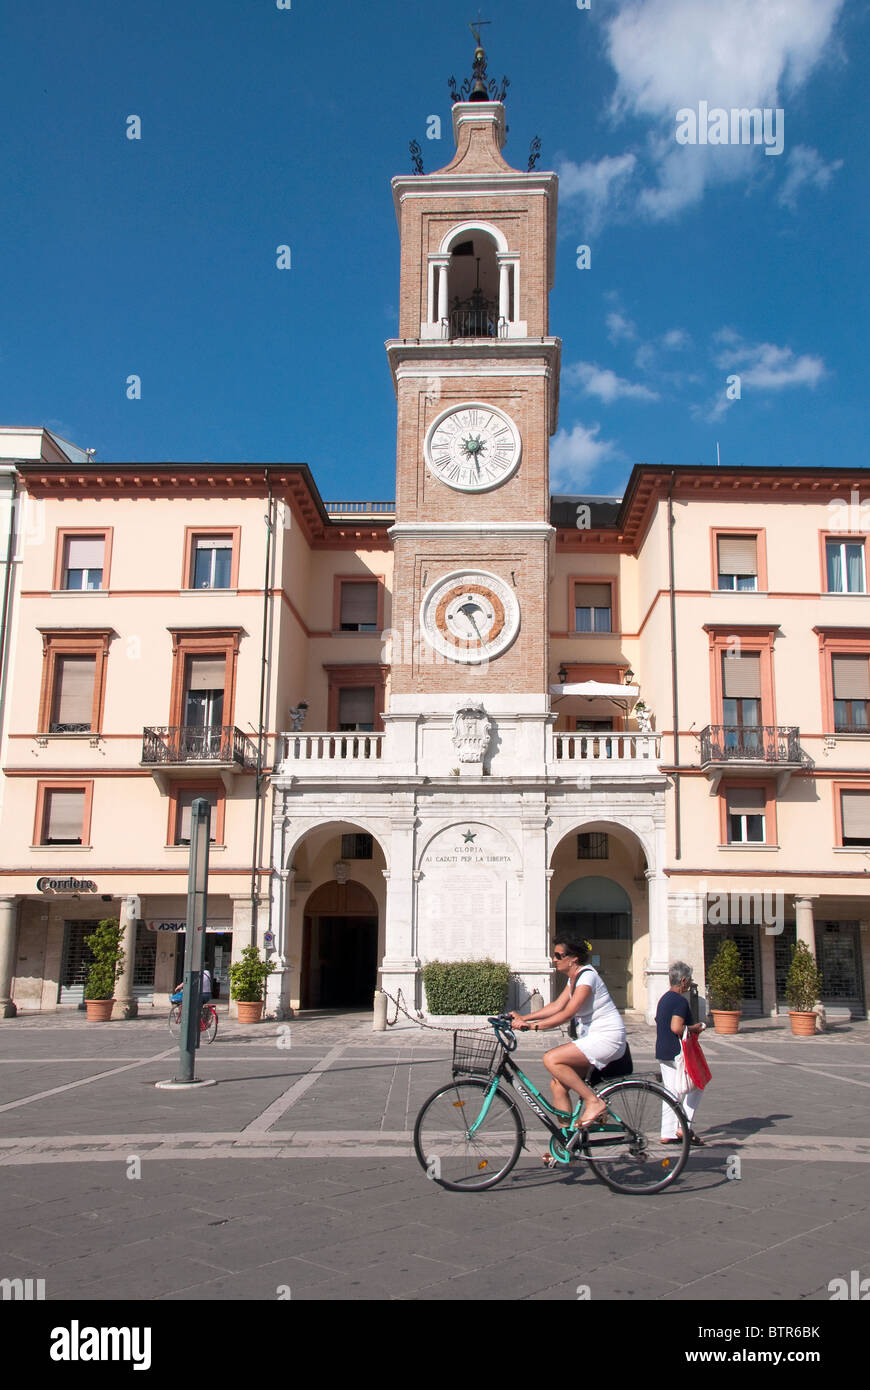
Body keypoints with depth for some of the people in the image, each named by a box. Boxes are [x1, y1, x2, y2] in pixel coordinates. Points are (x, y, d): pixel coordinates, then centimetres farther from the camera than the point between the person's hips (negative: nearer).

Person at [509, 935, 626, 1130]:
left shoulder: (587, 976, -17)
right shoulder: (573, 977, 12)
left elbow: (568, 1013, -24)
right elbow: (557, 1006, 12)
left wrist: (533, 1026, -26)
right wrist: (523, 1017, 5)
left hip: (607, 1038, -9)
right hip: (592, 1037, 9)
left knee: (551, 1059, -21)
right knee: (558, 1085, 1)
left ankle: (594, 1102, -12)